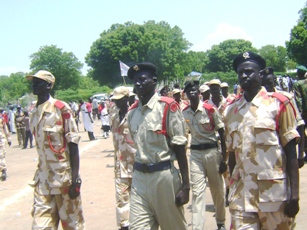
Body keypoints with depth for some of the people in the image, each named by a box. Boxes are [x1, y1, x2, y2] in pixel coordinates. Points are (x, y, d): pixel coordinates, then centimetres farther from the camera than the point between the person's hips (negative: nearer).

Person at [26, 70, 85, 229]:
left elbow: (73, 144, -11)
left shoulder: (61, 108, -10)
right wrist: (39, 175, 17)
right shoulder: (34, 112, 9)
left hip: (64, 176, -6)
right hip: (43, 178, 6)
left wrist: (75, 178, -15)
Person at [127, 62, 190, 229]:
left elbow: (179, 147, -10)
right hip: (139, 176, 5)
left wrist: (185, 185, -12)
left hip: (164, 175, -4)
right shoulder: (132, 112, 7)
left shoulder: (167, 106, -9)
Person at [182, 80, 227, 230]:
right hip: (195, 153, 2)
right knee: (197, 191, -3)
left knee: (217, 190, 11)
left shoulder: (210, 109, -10)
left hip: (212, 151, -2)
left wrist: (224, 158, -8)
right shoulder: (184, 113, 1)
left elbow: (222, 134, -6)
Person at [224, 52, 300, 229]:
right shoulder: (231, 110, 7)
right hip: (242, 194, 3)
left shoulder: (278, 104, -3)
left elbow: (291, 152, -5)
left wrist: (294, 195, -10)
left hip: (274, 193, -2)